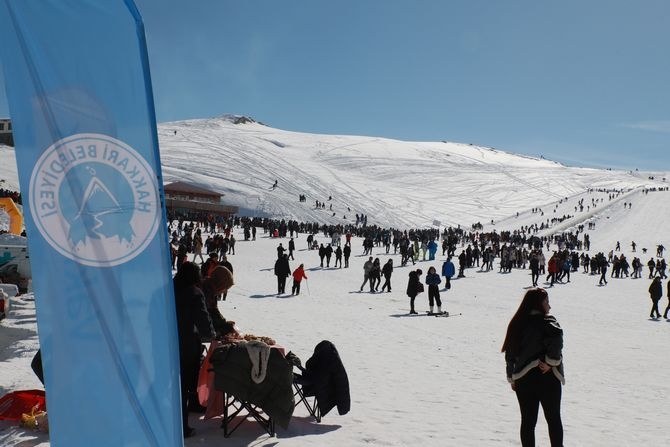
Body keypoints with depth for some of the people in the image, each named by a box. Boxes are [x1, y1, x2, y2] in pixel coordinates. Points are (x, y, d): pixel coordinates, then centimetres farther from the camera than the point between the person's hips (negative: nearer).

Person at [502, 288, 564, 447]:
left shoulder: (517, 324, 8)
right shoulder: (547, 322, -10)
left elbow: (510, 353, 11)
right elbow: (556, 338, -31)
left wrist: (512, 378, 17)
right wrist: (551, 362, -19)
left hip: (522, 378, 5)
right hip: (547, 378, -5)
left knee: (527, 420, 10)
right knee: (553, 419, 11)